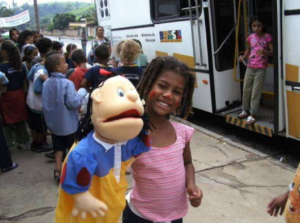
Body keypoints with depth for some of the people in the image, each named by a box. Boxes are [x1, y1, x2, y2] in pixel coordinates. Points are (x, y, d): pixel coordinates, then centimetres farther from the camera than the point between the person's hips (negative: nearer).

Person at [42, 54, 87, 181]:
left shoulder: (46, 83, 0)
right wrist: (82, 92, -11)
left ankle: (58, 171, 13)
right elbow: (74, 103, -25)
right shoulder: (67, 83, -22)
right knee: (73, 147, 13)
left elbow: (45, 104, 7)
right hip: (68, 123, -6)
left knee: (59, 147, 16)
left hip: (53, 122, 6)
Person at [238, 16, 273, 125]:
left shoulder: (267, 37, -7)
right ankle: (245, 110, 28)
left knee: (256, 92, -2)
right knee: (246, 89, 11)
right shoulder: (250, 37, 5)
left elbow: (272, 52, -9)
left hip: (261, 68, -4)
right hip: (250, 67, 4)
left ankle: (253, 114, 6)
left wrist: (264, 52, -29)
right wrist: (243, 57, 4)